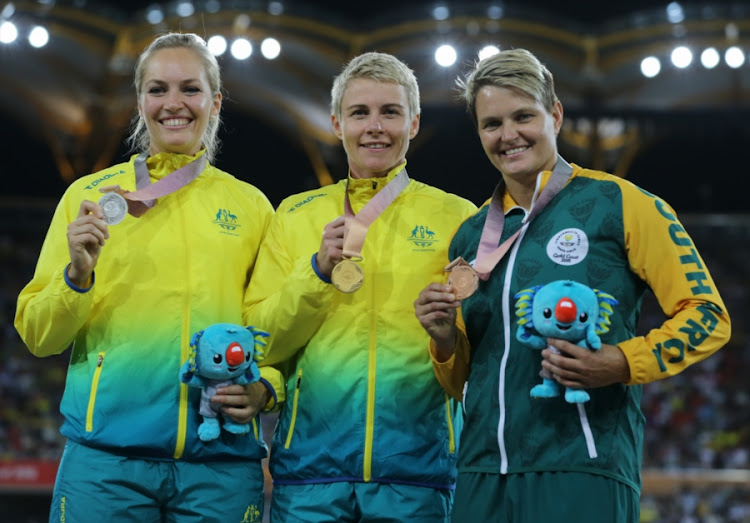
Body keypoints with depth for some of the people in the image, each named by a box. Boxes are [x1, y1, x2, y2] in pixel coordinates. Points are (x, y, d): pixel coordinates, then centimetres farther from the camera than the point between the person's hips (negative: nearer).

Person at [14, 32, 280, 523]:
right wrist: (76, 276, -11)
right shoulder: (89, 195, 9)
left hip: (221, 461, 1)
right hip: (106, 454, -1)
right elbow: (38, 335, 7)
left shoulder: (251, 205, 12)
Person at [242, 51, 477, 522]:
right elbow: (261, 345, 5)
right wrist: (318, 271, -8)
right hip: (310, 464, 1)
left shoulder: (456, 217, 8)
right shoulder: (295, 215, 11)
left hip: (417, 470, -1)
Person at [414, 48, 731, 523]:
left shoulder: (618, 203, 1)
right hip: (482, 475, 5)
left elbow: (708, 317, -2)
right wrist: (445, 340, 1)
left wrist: (621, 363, -17)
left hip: (582, 473, -5)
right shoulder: (470, 237, 17)